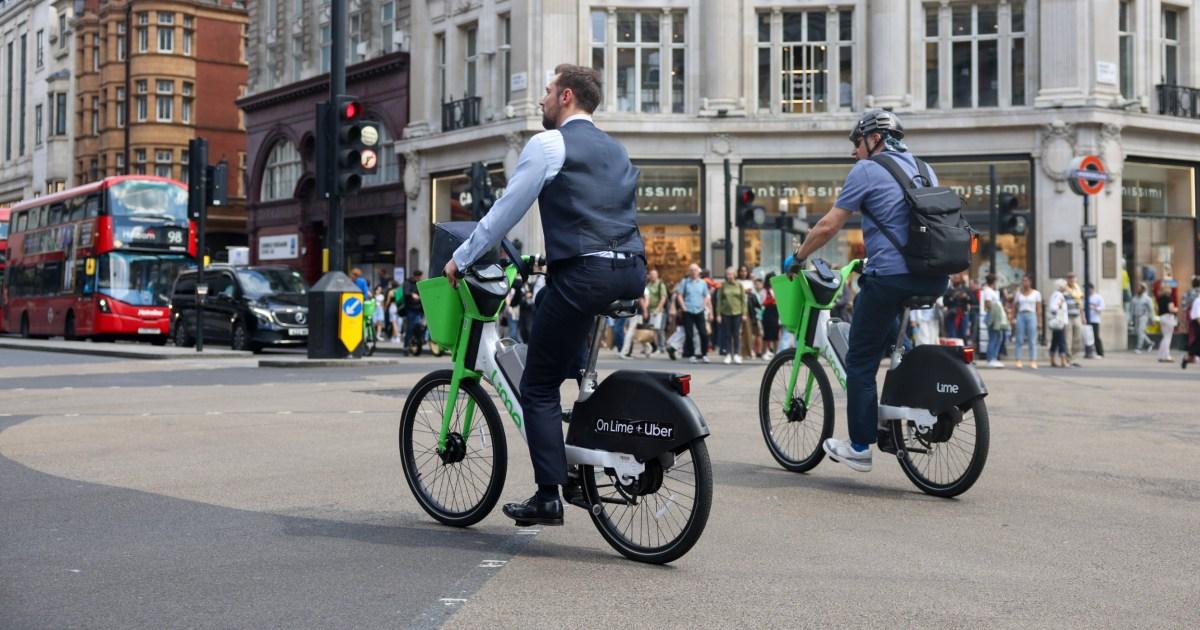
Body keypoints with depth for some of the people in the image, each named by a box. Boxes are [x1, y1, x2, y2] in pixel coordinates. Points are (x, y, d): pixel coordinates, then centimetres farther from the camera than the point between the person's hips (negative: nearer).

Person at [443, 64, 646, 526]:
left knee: (539, 387, 5)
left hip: (585, 273, -7)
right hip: (632, 271, 8)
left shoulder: (548, 144, 0)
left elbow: (506, 211, 0)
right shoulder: (615, 150, 22)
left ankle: (548, 497, 2)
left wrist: (461, 259, 10)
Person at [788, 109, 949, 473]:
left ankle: (859, 448, 6)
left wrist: (797, 257, 9)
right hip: (933, 278, 7)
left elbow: (829, 226, -5)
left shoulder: (866, 171, -1)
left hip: (890, 276, -7)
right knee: (892, 341, 31)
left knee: (861, 361, 4)